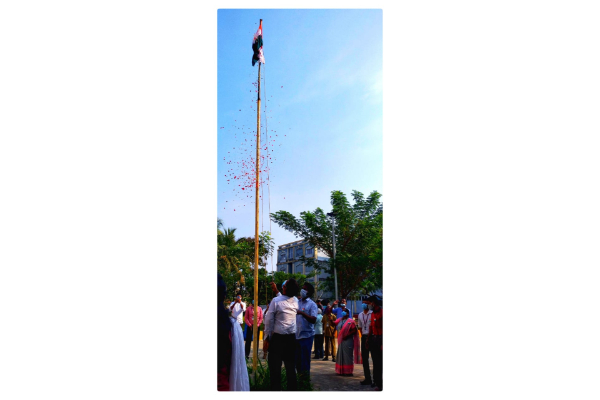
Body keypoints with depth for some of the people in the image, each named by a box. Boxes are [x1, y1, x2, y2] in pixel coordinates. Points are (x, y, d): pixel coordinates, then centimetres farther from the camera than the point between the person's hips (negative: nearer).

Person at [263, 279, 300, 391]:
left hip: (277, 338, -5)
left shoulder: (276, 301, -14)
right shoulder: (295, 301, 1)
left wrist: (267, 337, -3)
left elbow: (268, 320, -10)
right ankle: (292, 388, 17)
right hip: (291, 338, 5)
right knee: (291, 367, 12)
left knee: (275, 368, 3)